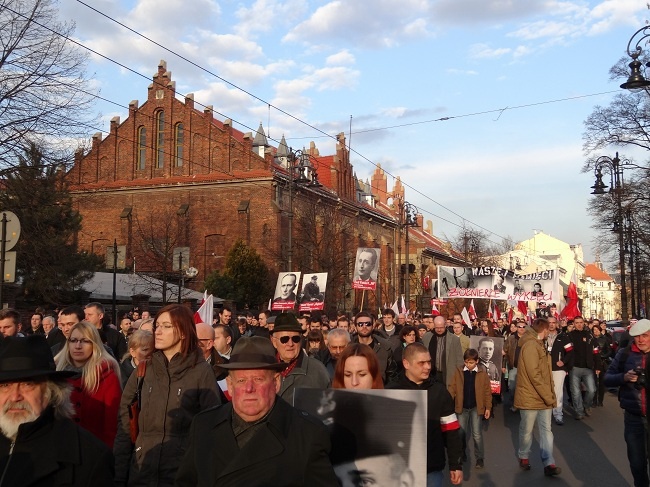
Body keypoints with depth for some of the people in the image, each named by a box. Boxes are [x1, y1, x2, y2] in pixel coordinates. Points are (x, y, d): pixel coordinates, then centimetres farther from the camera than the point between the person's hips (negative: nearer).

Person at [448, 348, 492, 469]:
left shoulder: (482, 374, -4)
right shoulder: (459, 372, -1)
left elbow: (487, 392, 0)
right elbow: (452, 388, -1)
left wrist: (488, 407, -3)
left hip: (476, 408, -2)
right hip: (462, 408, 2)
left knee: (477, 434, 0)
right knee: (461, 433, 10)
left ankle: (480, 458, 12)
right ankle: (461, 454, 29)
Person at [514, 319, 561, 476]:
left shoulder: (538, 344, 16)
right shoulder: (530, 345, -17)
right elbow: (534, 375, -22)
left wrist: (549, 395, 11)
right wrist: (549, 397, -17)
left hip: (543, 397, 9)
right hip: (530, 397, -9)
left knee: (546, 430, 2)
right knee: (527, 430, 6)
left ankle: (549, 464, 1)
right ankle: (523, 457, 24)